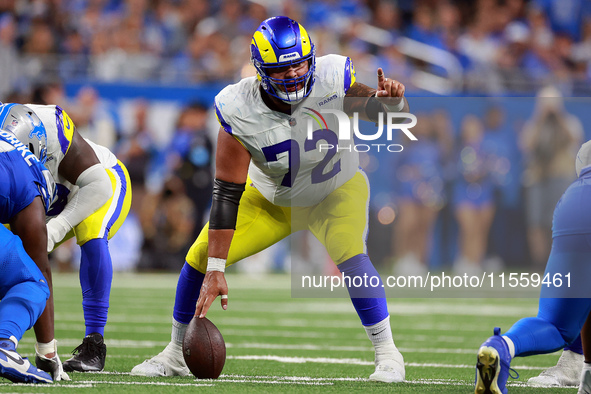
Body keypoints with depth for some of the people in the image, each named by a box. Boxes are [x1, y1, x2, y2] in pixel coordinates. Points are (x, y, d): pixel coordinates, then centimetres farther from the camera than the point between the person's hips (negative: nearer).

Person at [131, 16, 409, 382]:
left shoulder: (331, 81, -31)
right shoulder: (240, 110, -31)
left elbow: (388, 113, -16)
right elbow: (227, 193, -28)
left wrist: (390, 99, -44)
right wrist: (215, 270, -29)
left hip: (336, 190, -1)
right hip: (271, 197, 1)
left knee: (349, 253, -30)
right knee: (201, 256, -7)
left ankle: (387, 353, -15)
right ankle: (175, 355, 15)